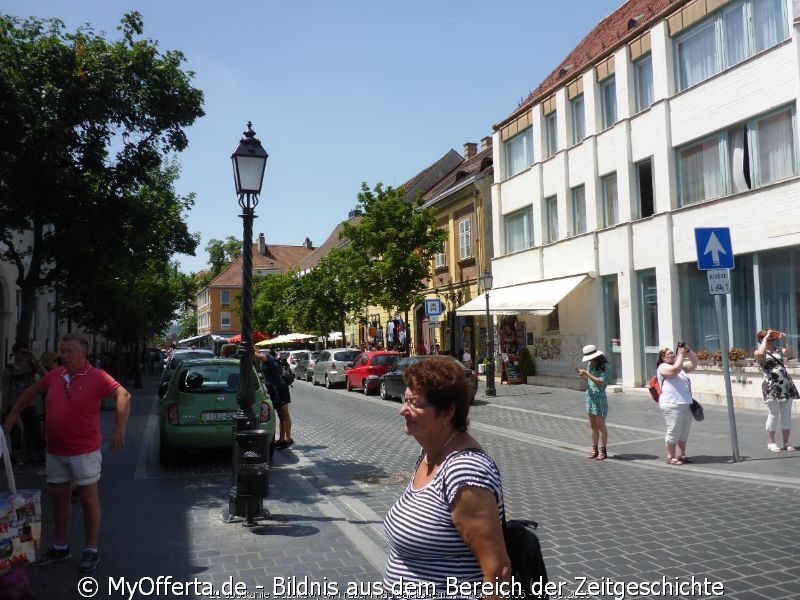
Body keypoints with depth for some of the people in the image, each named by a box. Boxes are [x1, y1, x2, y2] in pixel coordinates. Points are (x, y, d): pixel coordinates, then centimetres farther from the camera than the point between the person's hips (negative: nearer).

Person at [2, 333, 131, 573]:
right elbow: (32, 392, 23)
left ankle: (91, 550, 15)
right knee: (58, 497, 17)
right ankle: (61, 547, 33)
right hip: (55, 451, 6)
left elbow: (124, 395, -25)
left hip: (84, 451, -6)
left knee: (88, 498, 4)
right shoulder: (53, 376, 4)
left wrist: (119, 429, -34)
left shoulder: (97, 378, -15)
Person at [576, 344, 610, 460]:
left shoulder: (604, 366, -11)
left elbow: (600, 382, -21)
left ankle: (603, 451, 7)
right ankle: (594, 450, 18)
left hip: (600, 397, -7)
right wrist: (582, 375, -5)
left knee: (600, 425, -1)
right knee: (593, 425, 11)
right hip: (590, 396, 7)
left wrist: (587, 374, -24)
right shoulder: (591, 365, 9)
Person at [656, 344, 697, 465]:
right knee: (674, 431, -6)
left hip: (686, 404, 8)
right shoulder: (663, 367, -4)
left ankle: (681, 455, 20)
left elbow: (694, 363, 17)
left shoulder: (681, 365, 22)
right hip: (672, 404, -8)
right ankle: (670, 457, 2)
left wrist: (688, 351, 4)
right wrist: (681, 354, -14)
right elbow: (675, 370, -21)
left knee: (684, 432, 11)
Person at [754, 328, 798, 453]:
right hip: (772, 387, -5)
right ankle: (771, 442, 8)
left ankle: (786, 442, 15)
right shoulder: (758, 353, 0)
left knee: (786, 415, 7)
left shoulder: (778, 350, 15)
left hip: (786, 386, 5)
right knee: (773, 415, -2)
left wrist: (785, 340, -1)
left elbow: (790, 354, 0)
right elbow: (760, 353, -23)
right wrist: (765, 338, -13)